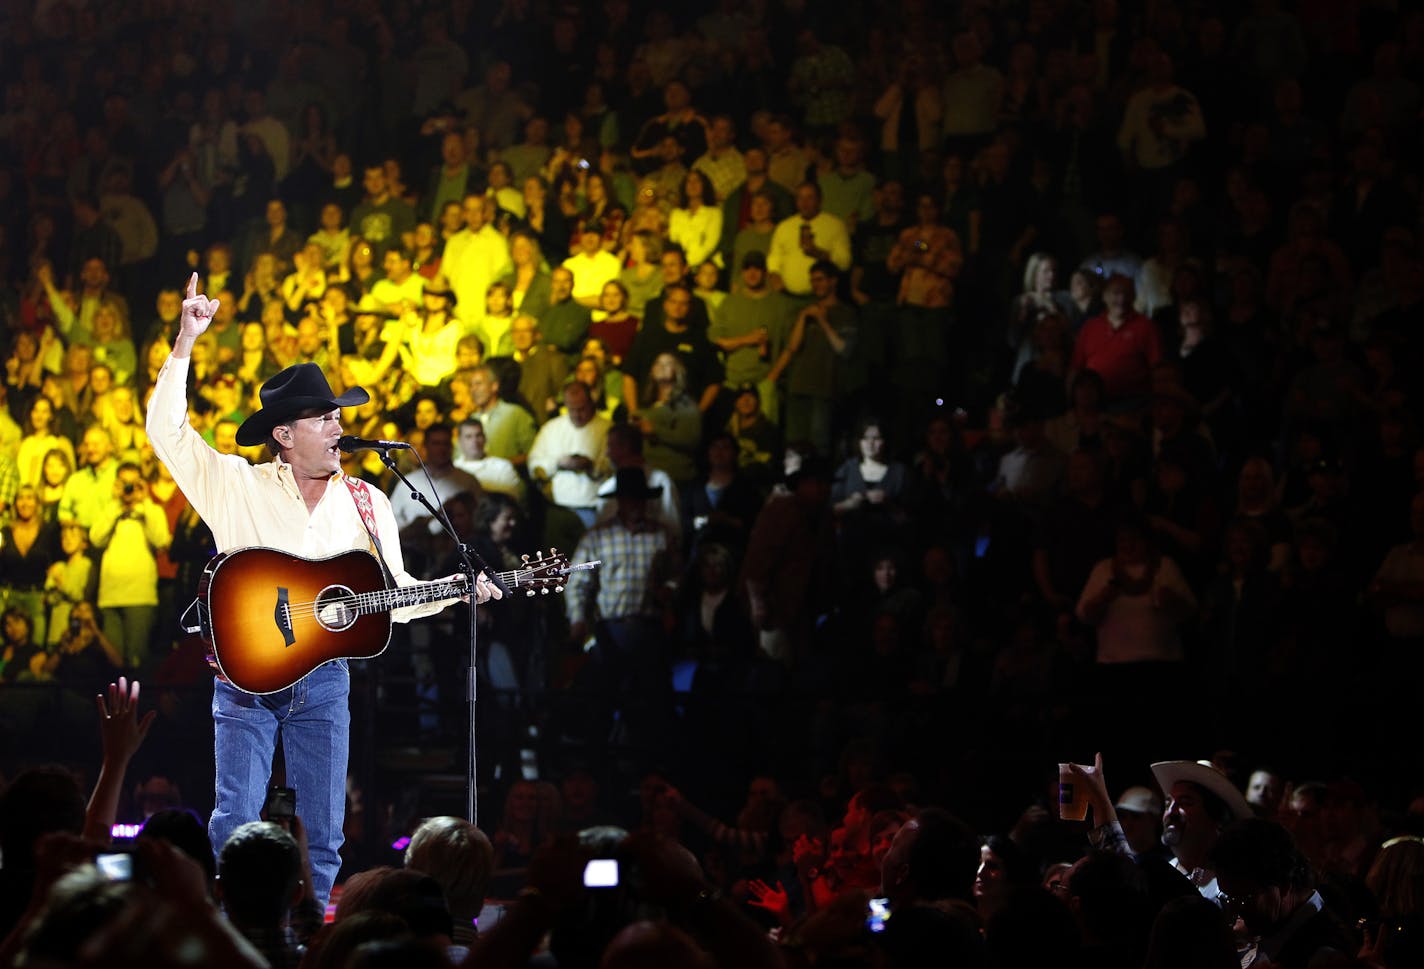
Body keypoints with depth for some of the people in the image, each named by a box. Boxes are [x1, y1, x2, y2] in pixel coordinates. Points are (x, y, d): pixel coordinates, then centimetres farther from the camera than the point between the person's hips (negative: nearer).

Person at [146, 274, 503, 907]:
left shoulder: (366, 504, 9)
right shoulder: (237, 485, 1)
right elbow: (166, 429, -7)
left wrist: (460, 589, -5)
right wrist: (185, 344, -14)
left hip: (324, 680, 3)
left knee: (322, 834, 3)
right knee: (236, 822, -6)